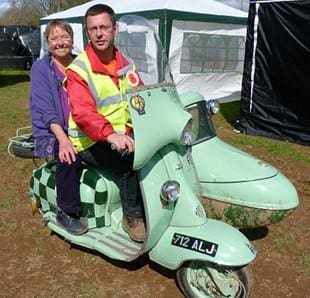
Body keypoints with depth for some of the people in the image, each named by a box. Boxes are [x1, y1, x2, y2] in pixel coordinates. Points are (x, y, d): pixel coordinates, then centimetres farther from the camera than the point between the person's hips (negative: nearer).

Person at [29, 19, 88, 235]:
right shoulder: (41, 68, -1)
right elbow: (45, 109, -13)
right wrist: (63, 139, -29)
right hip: (51, 132, -4)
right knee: (69, 155, -34)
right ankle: (67, 212, -14)